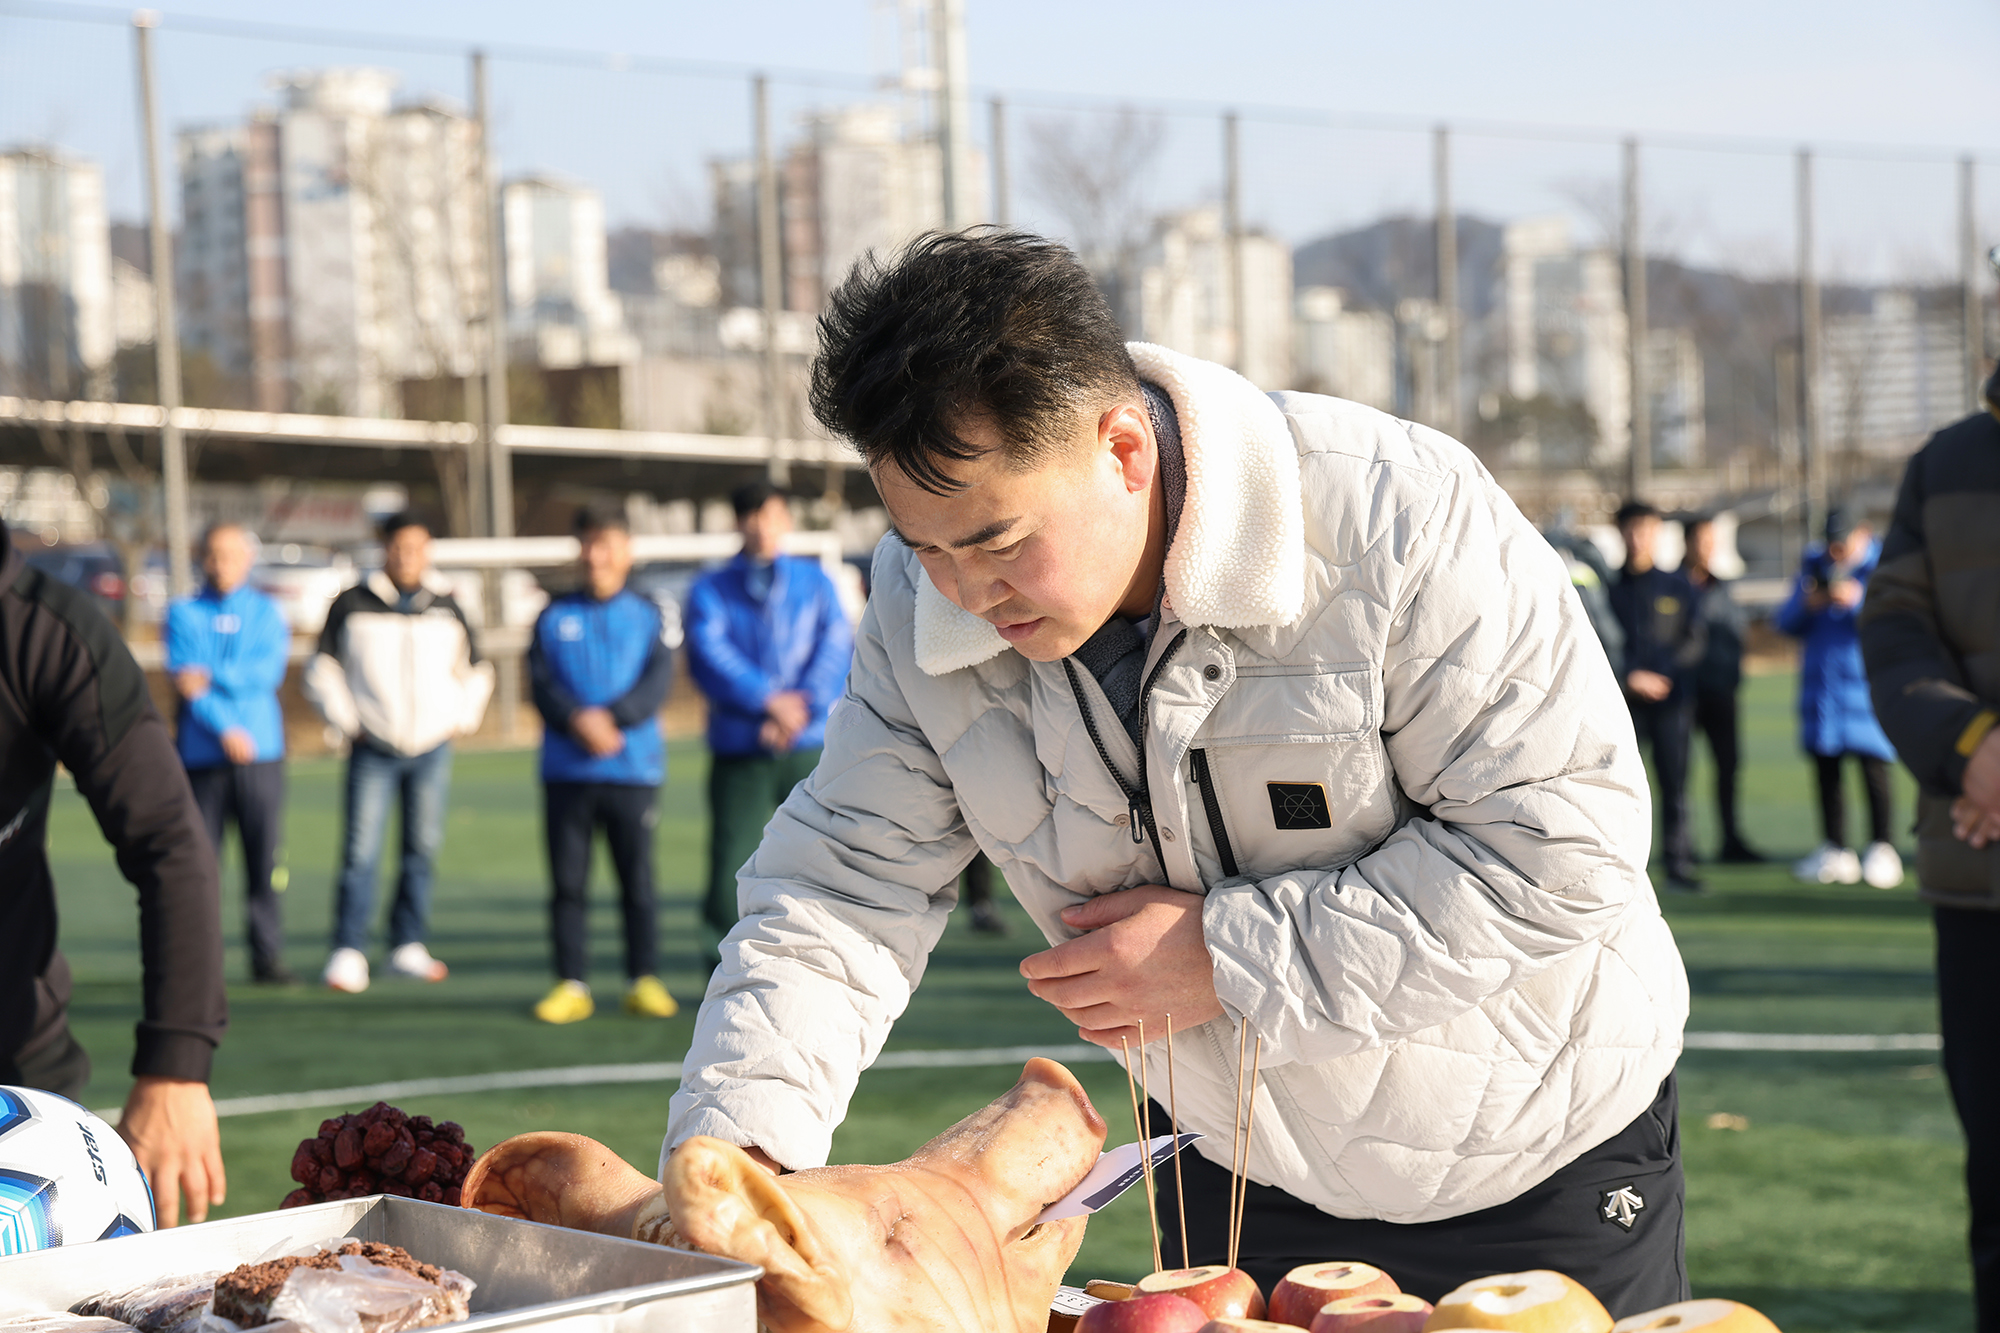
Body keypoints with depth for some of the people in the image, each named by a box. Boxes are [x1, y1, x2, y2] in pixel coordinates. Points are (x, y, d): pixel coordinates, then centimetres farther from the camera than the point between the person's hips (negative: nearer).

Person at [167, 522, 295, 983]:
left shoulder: (267, 613, 12)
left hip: (260, 752, 1)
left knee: (265, 854, -2)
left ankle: (268, 957, 3)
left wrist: (212, 678, -13)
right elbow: (183, 677, -5)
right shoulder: (183, 613, 8)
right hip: (202, 752, -1)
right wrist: (226, 727, -15)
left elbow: (269, 672, -3)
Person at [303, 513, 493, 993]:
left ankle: (408, 946, 13)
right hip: (373, 750, -3)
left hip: (432, 750, 3)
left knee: (423, 849, 4)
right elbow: (322, 671, 7)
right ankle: (348, 953, -6)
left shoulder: (446, 607, 9)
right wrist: (347, 722, 0)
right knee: (360, 851, -9)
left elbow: (476, 671, 22)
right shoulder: (352, 605, 1)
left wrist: (461, 720, 11)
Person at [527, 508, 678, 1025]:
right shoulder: (554, 618, 11)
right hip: (566, 771, 1)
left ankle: (644, 980, 9)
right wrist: (578, 721, -16)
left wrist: (611, 718, -18)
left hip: (633, 768, -1)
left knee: (638, 880, 0)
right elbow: (541, 683, 1)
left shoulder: (647, 615, 8)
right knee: (567, 881, 1)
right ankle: (572, 985, 7)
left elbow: (657, 682, -3)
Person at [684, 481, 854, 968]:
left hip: (809, 747, 1)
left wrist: (799, 711, -12)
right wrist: (770, 700, -17)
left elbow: (835, 650, 2)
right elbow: (709, 655, -6)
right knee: (731, 857, -8)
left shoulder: (815, 582, 15)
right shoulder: (711, 590, 10)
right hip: (739, 750, -1)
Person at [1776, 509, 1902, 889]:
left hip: (1865, 683, -5)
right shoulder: (1814, 566, 14)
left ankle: (1881, 848, 3)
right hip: (1821, 683, 5)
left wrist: (1859, 600, -24)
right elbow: (1786, 623, 14)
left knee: (1873, 768, -6)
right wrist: (1806, 604, -6)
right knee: (1825, 769, 6)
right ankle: (1834, 851, 13)